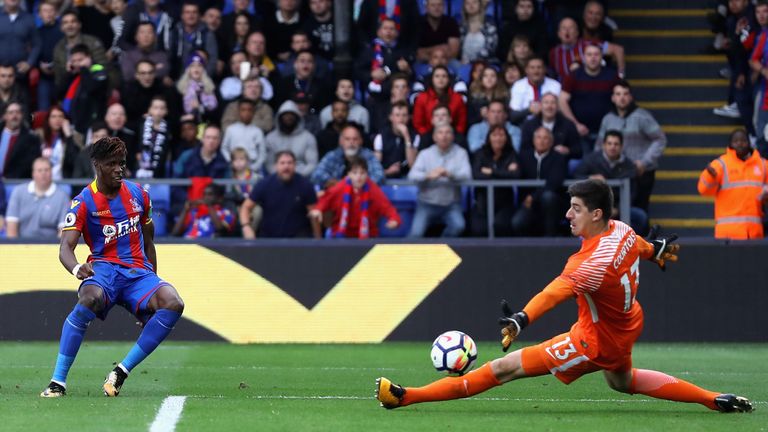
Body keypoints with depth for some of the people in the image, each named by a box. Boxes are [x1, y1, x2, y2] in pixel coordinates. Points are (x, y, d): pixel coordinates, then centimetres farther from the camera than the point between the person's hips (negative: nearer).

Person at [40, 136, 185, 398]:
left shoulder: (138, 195, 11)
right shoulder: (83, 202, -3)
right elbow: (65, 247, -14)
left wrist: (153, 283, 19)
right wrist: (77, 268, -37)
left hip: (138, 271, 4)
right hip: (104, 268, -4)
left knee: (173, 304, -26)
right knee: (89, 299, -39)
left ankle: (121, 372, -20)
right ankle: (58, 381, -33)